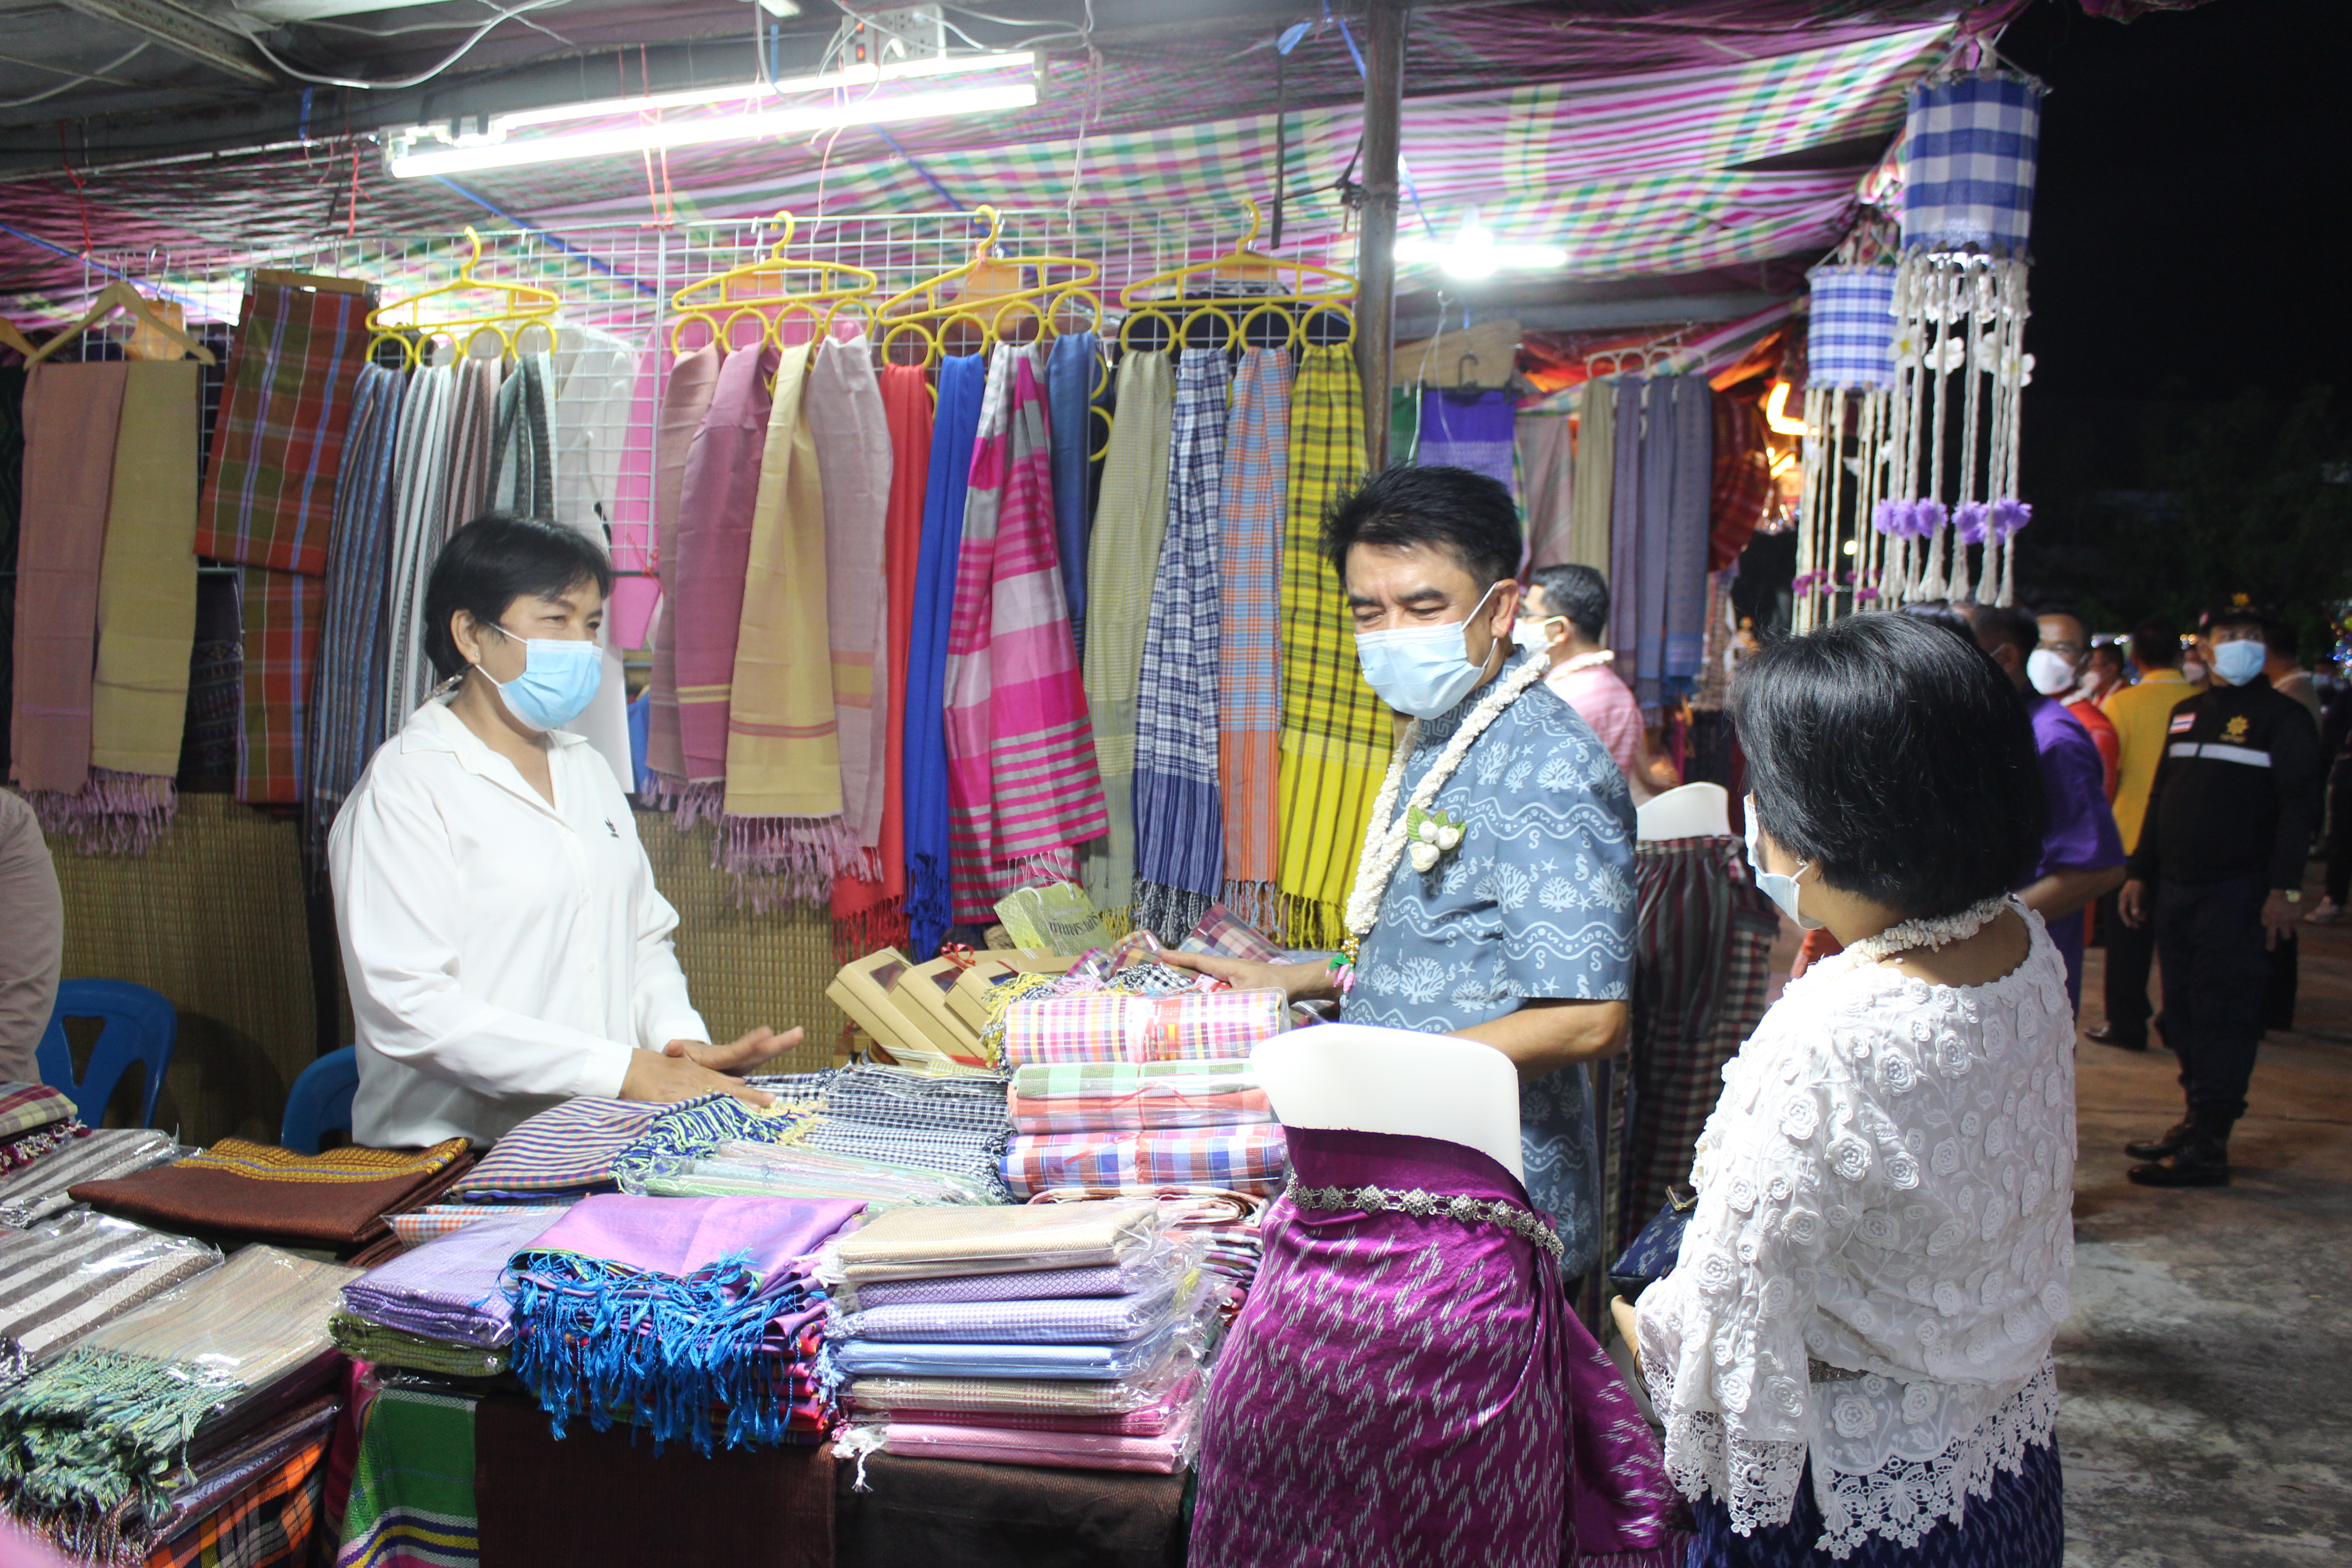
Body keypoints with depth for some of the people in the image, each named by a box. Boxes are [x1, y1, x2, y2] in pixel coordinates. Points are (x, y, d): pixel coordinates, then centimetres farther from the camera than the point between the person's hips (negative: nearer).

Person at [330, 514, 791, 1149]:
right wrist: (620, 1070, -20)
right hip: (456, 1147, -6)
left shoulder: (588, 769, 18)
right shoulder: (405, 785, -7)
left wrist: (681, 1041, -1)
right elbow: (406, 1006, -16)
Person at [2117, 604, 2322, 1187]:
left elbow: (2299, 807, -7)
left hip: (2238, 892, -6)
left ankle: (2207, 1146, -3)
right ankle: (2197, 1122, 21)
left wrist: (2285, 888, -15)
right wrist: (2140, 873, 15)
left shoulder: (2283, 718, -1)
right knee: (2183, 1014, 10)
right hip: (2175, 889, 6)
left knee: (2223, 1017, -6)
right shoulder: (2186, 713, 17)